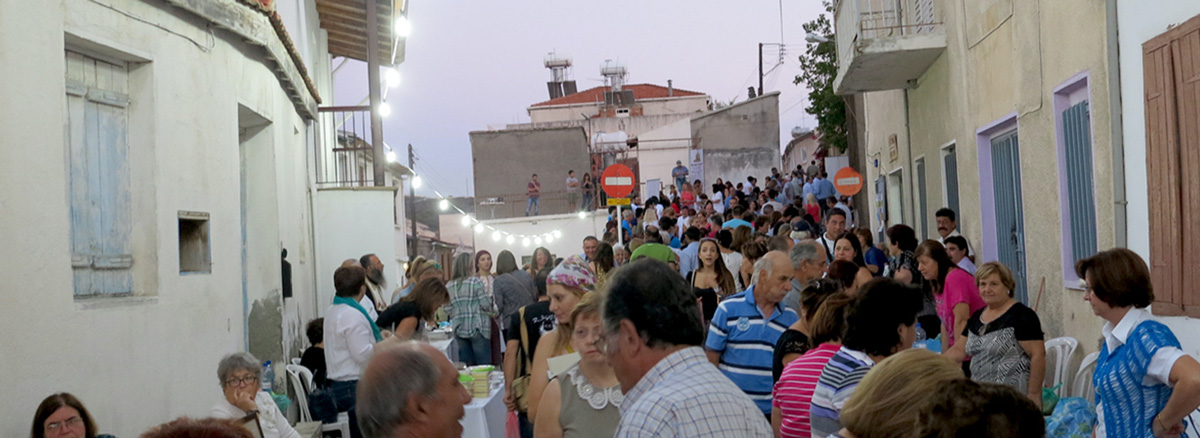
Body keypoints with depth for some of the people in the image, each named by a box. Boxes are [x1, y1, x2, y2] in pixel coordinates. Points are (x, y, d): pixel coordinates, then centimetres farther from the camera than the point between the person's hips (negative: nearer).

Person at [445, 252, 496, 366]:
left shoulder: (448, 286, 4)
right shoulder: (475, 282, -9)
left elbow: (447, 311, 6)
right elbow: (486, 304, -10)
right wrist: (493, 310, 10)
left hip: (459, 330, 5)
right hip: (478, 329, -5)